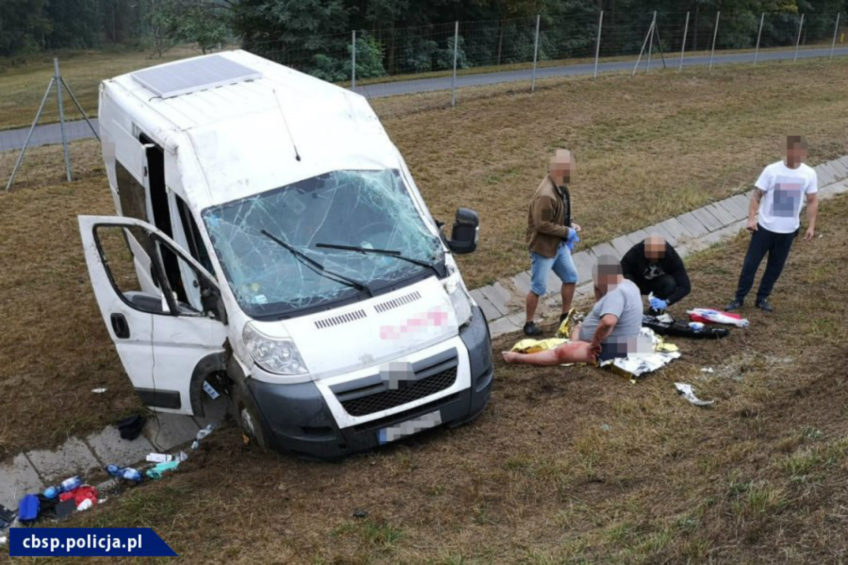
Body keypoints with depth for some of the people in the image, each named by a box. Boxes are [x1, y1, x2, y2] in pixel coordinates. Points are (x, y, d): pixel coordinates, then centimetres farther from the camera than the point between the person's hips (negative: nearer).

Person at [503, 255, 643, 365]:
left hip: (612, 350, -12)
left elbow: (608, 322, -43)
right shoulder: (625, 284, 8)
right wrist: (598, 291, 3)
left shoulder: (616, 293, -26)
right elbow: (601, 309, 19)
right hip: (612, 343, 12)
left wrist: (594, 343, -28)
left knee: (560, 352, -15)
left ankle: (518, 358, -6)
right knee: (578, 328, 31)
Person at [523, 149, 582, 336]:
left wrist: (571, 224, -1)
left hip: (559, 245, 9)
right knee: (538, 288, 2)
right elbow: (541, 224, -28)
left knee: (570, 277, 17)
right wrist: (566, 232, -20)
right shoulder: (546, 195, -30)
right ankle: (529, 324, 19)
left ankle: (565, 315, 34)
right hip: (543, 247, -9)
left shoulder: (561, 187, 1)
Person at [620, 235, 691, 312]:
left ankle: (655, 312, -8)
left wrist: (666, 302, -44)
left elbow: (685, 286, -29)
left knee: (671, 282, -33)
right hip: (639, 282, -1)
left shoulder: (672, 256, -27)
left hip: (658, 283, 1)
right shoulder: (635, 252, -29)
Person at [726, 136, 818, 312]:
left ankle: (762, 298, 27)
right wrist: (751, 218, -16)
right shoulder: (772, 170, -12)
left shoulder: (809, 174, -4)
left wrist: (811, 226, 1)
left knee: (776, 266, 12)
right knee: (750, 263, 3)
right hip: (765, 227, -2)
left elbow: (812, 200, 6)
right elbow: (757, 195, -7)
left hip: (788, 230, 2)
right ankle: (739, 298, 15)